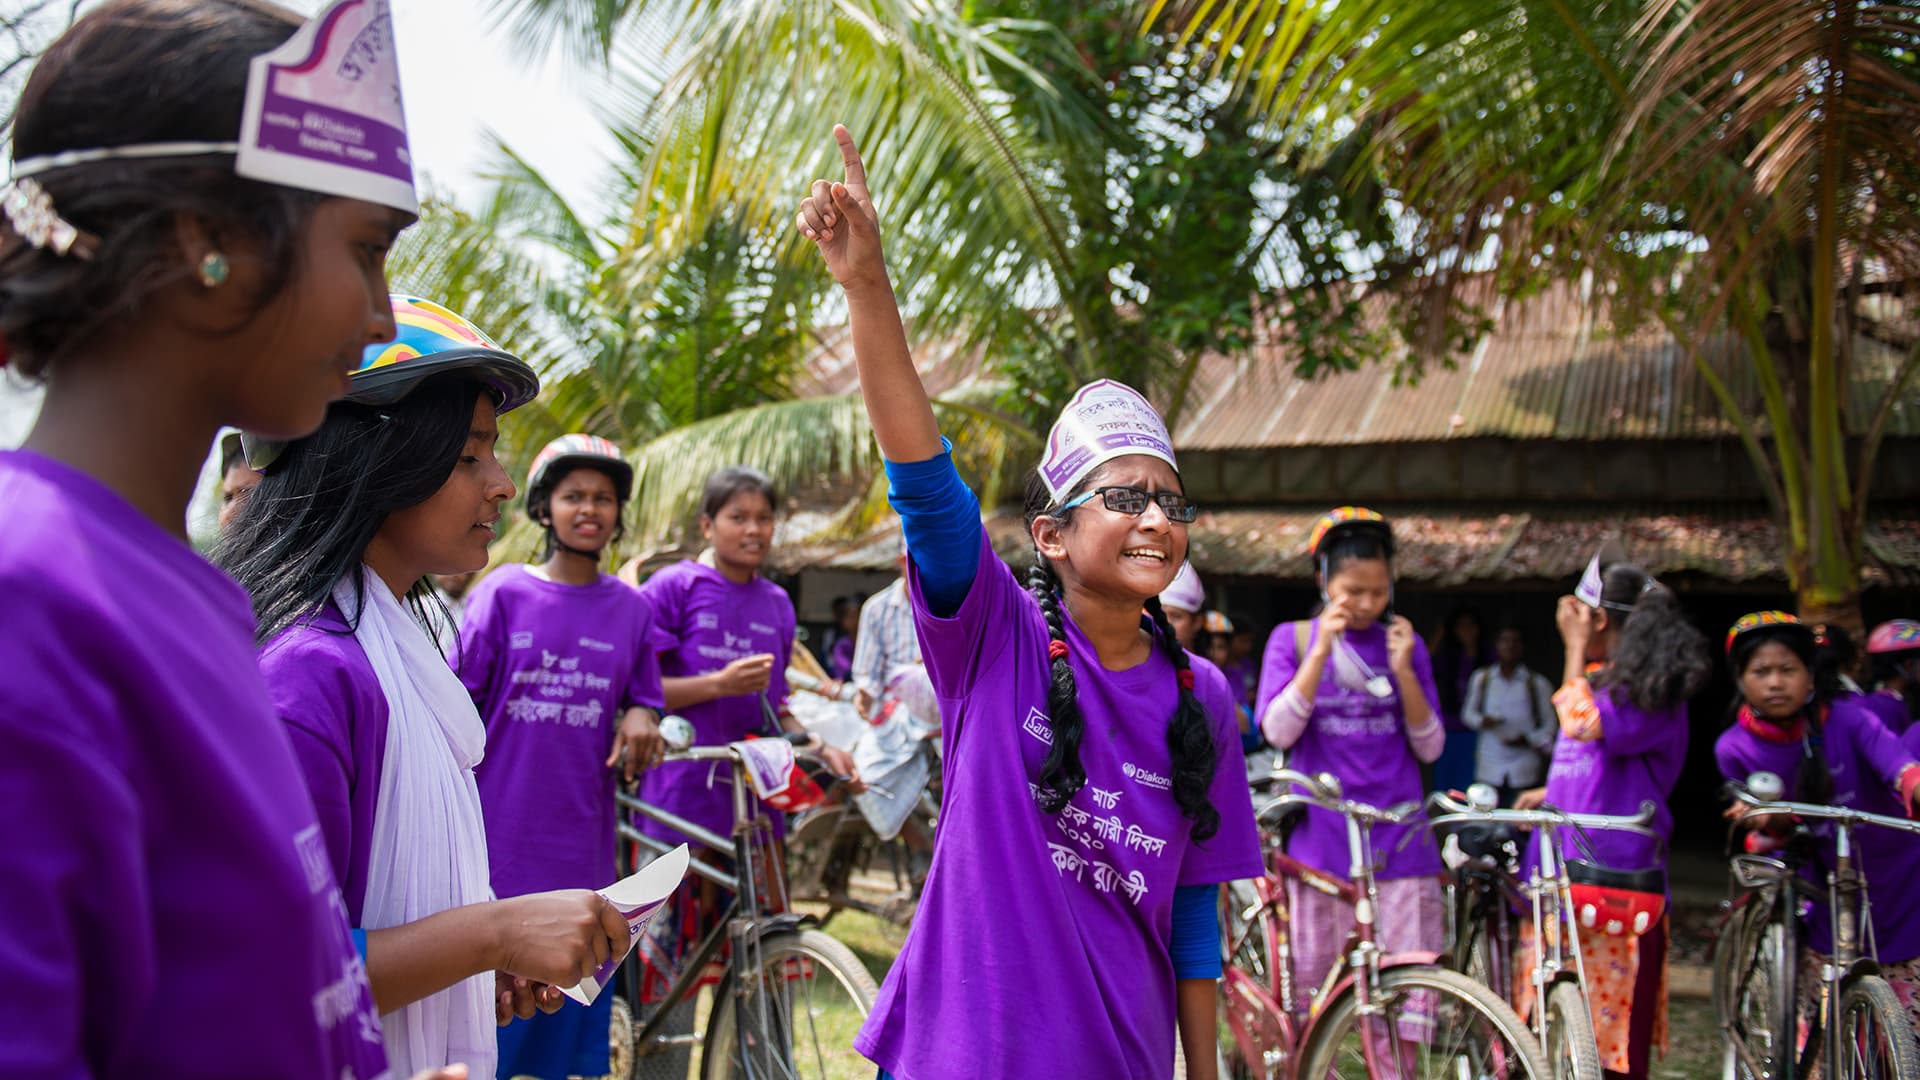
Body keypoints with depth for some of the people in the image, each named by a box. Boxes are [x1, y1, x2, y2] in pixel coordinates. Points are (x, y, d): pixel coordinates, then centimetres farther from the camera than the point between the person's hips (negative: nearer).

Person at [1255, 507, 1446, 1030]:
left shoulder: (1403, 642, 9)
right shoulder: (1292, 639, 5)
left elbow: (1429, 747, 3)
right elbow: (1278, 730, -8)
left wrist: (1402, 669, -10)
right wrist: (1322, 651, -14)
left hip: (1397, 842, 1)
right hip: (1320, 840, -1)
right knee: (1312, 985, 4)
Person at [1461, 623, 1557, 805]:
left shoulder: (1537, 683, 1)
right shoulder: (1481, 679, 7)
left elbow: (1550, 724, 5)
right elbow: (1468, 712, 16)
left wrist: (1529, 740, -11)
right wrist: (1481, 721, -6)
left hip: (1523, 769, -1)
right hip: (1489, 768, 2)